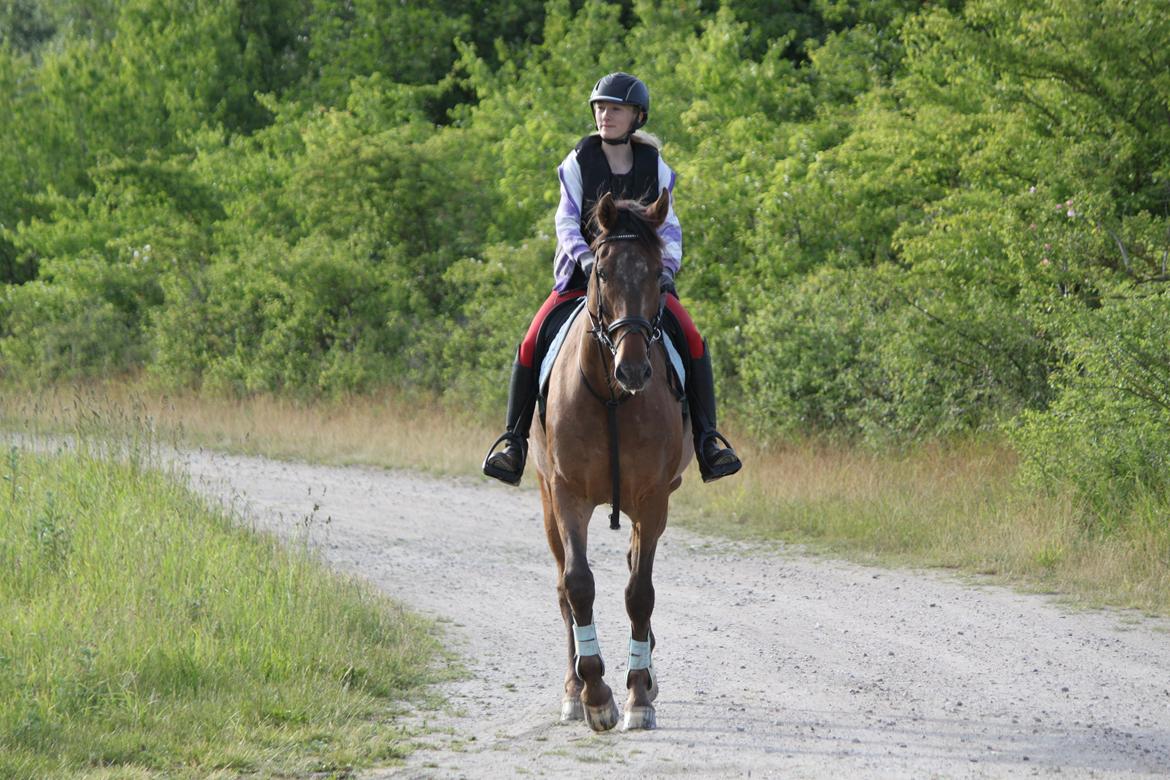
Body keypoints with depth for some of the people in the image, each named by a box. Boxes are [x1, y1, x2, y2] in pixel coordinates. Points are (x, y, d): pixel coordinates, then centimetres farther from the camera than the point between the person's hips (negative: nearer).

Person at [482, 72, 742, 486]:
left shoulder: (654, 166, 4)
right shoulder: (579, 162, 0)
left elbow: (668, 226, 5)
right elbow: (567, 220, -6)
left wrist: (668, 264, -14)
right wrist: (584, 257, -24)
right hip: (583, 271, 0)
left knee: (693, 340, -21)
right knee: (531, 343, -19)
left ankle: (707, 439, -15)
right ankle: (514, 440, -9)